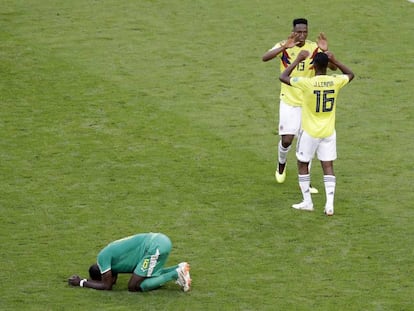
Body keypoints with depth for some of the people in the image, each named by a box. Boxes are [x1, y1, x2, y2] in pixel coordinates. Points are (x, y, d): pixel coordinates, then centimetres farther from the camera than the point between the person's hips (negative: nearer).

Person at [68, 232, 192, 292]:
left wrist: (81, 283, 9)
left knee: (134, 286, -3)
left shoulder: (102, 257, -3)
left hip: (155, 247, -10)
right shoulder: (110, 254, 23)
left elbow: (107, 286, 0)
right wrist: (86, 280, 21)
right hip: (161, 240, 10)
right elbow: (112, 281, 30)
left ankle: (175, 274, -9)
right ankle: (179, 268, 13)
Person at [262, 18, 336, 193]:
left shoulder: (314, 48, -6)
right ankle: (281, 165, 27)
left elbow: (333, 67, -12)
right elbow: (265, 58, -27)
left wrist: (325, 52, -32)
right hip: (289, 101, -2)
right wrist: (284, 47, -42)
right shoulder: (284, 46, -10)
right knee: (287, 139, -6)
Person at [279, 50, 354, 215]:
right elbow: (350, 74, 16)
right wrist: (334, 61, 12)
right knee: (328, 167, 6)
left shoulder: (307, 83, -19)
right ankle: (329, 204, -4)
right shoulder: (335, 81, -8)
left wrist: (298, 60, 0)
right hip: (329, 132, 3)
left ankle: (307, 202, 17)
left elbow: (283, 77, -5)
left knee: (302, 165, 14)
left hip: (309, 132, -3)